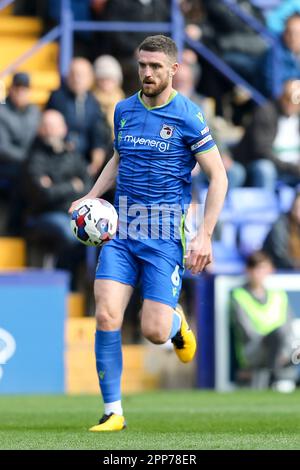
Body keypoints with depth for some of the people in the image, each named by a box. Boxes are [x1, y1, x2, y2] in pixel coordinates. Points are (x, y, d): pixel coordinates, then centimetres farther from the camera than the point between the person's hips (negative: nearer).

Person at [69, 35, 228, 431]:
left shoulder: (187, 116, -7)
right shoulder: (124, 110, 8)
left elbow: (218, 178, -4)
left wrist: (205, 235, -11)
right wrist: (92, 196, 12)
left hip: (166, 237, -4)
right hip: (120, 233, 4)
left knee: (154, 332, -9)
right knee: (106, 317, -12)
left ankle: (177, 322, 30)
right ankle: (113, 412, -2)